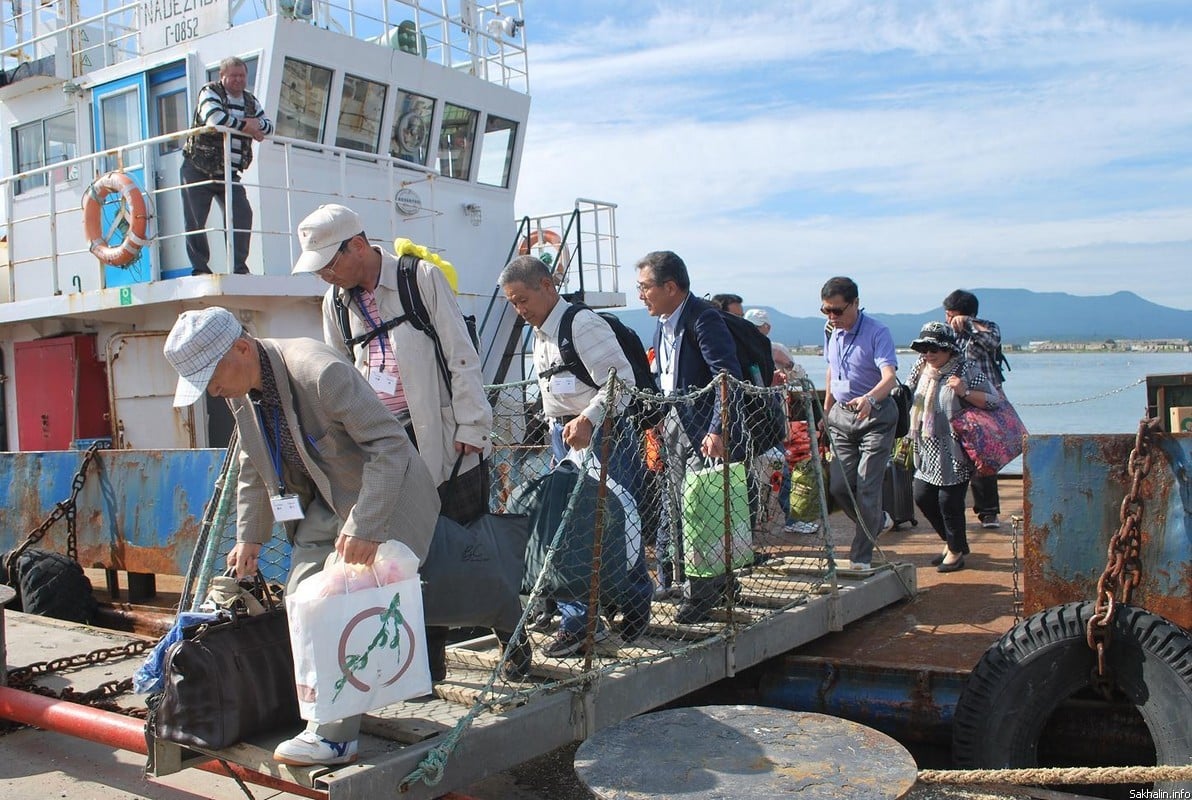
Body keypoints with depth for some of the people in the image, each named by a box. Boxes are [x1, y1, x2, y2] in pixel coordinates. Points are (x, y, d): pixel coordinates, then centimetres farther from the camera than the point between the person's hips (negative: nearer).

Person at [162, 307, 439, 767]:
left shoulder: (320, 372, -29)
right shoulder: (239, 392, -2)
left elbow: (391, 444, -30)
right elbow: (254, 468, 14)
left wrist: (364, 528, -33)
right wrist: (249, 536, 13)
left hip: (383, 499, -8)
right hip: (323, 503, 9)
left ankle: (336, 735, -5)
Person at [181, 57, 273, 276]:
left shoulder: (251, 101, 13)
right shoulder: (210, 92, -6)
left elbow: (269, 127, 9)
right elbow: (214, 118, -26)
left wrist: (257, 124, -14)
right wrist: (245, 126, -16)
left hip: (229, 174, 5)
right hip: (198, 169, -4)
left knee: (242, 215, -8)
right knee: (195, 221, -4)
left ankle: (238, 267, -2)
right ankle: (199, 269, 3)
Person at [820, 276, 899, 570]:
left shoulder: (877, 332, -17)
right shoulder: (831, 331, 4)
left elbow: (890, 376, -30)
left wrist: (869, 399, -49)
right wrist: (827, 410, 22)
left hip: (876, 416, -6)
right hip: (842, 414, 6)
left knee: (867, 487, -8)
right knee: (839, 486, 4)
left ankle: (861, 556, 2)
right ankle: (878, 522, 32)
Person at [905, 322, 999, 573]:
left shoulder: (967, 370, -10)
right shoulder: (921, 368, 9)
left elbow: (993, 400, -13)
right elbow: (909, 399, 24)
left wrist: (965, 392, -26)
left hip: (956, 451, -7)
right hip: (928, 450, 7)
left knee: (949, 500, -4)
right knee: (922, 497, 8)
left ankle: (956, 550, 19)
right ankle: (952, 542, 30)